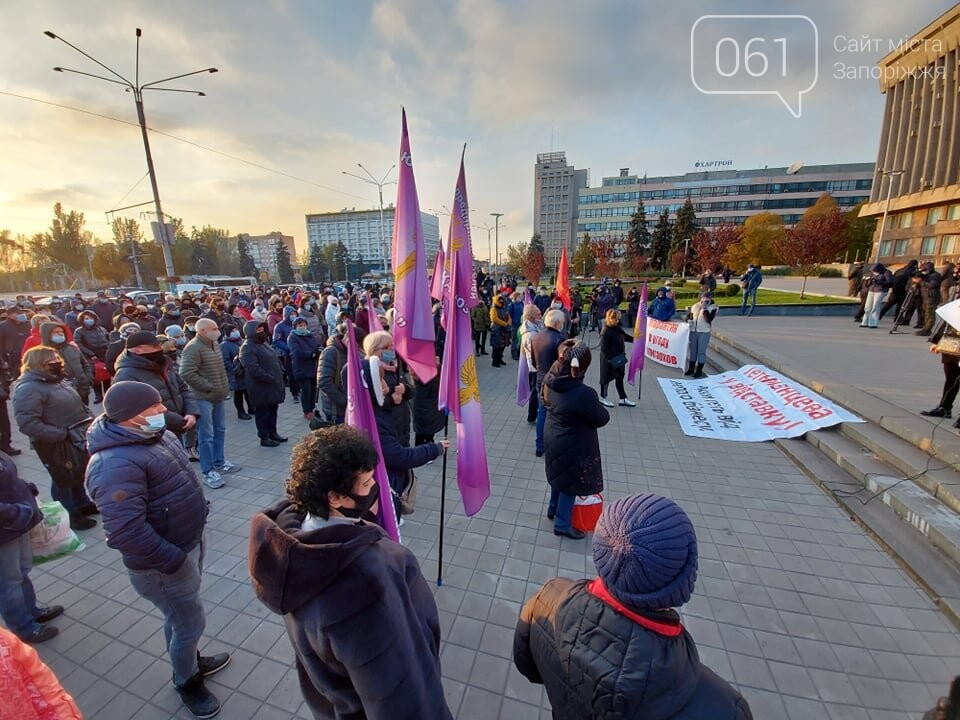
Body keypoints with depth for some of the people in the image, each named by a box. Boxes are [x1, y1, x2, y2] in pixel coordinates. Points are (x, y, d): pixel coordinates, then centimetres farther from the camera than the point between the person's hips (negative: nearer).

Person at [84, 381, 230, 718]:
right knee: (191, 622, 11)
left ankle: (189, 661, 51)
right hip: (165, 562, -8)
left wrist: (198, 508, 13)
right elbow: (126, 532, -33)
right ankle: (187, 682, 38)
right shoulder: (117, 464, -31)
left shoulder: (152, 435, -1)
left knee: (180, 616, 28)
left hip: (189, 541, 9)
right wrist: (172, 559, -24)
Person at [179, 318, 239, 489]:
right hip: (203, 398, -9)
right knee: (206, 436, -3)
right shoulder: (194, 348, -16)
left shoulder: (213, 344, 12)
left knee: (219, 431, 17)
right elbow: (187, 374, -24)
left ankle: (219, 463, 31)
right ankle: (208, 472, 6)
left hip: (217, 396, 9)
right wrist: (210, 387, -18)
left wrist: (224, 387, 11)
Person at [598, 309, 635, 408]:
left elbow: (626, 337, 20)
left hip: (618, 358, 9)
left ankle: (623, 399, 26)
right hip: (609, 360, -9)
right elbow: (604, 348, -24)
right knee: (607, 378, 6)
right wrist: (611, 359, -27)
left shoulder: (618, 328, 4)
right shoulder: (606, 332, -22)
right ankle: (602, 398, 24)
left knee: (620, 377, 15)